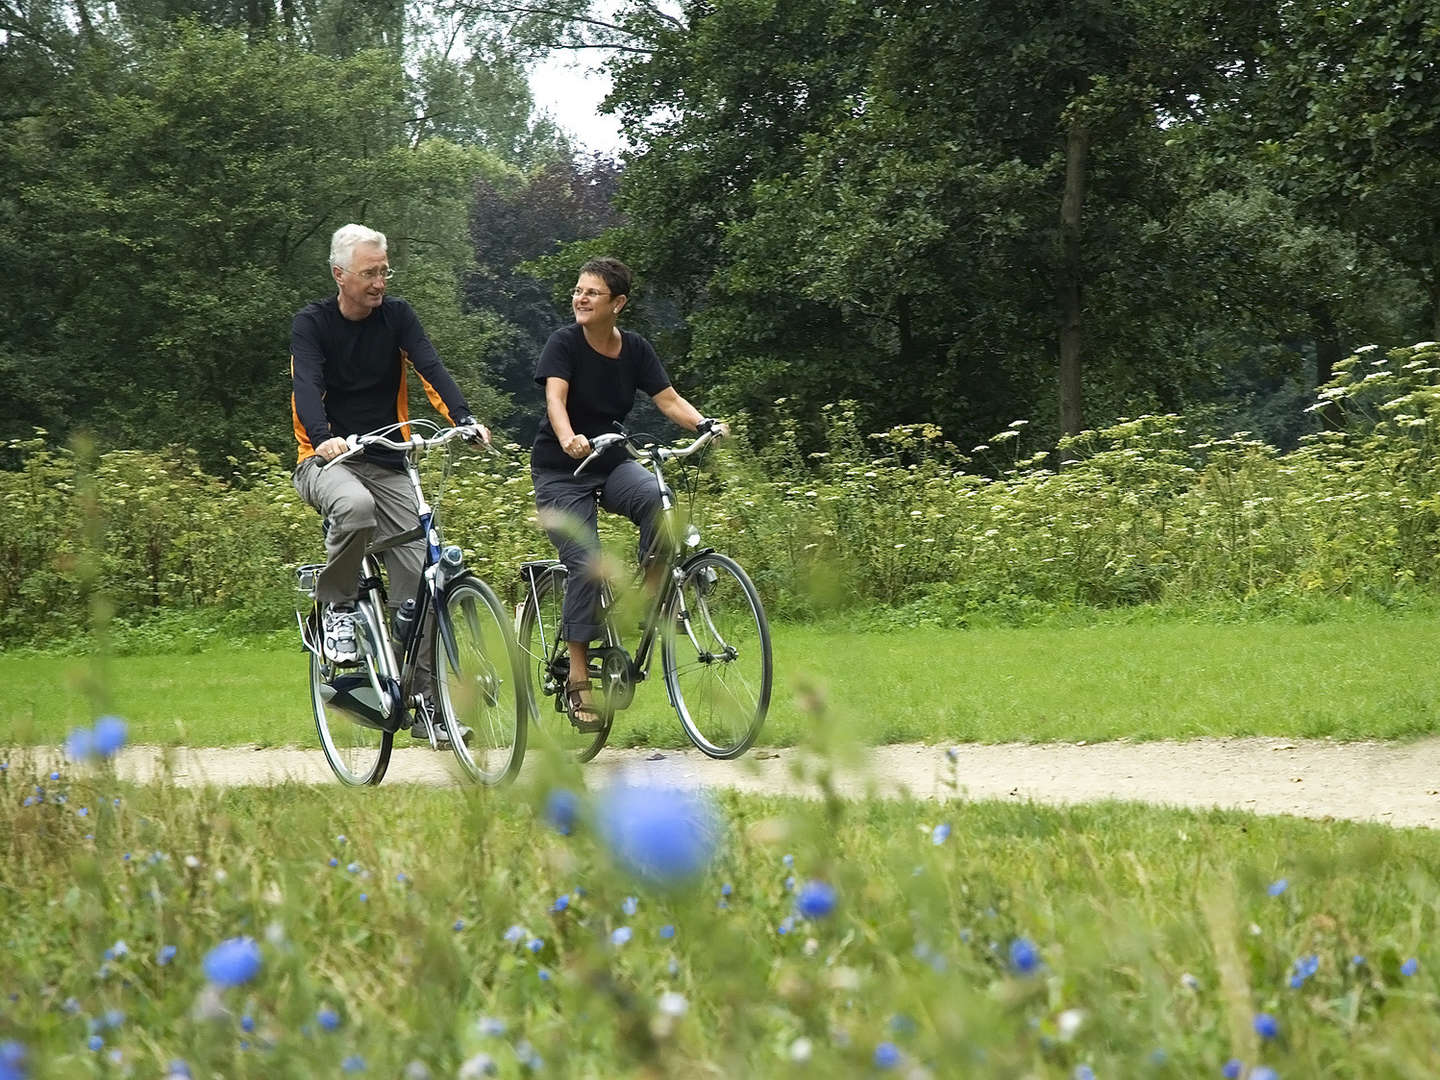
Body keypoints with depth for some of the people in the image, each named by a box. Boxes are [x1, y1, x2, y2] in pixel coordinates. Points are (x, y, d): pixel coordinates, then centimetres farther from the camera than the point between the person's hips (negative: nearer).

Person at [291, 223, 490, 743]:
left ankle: (423, 700, -1)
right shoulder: (311, 324, -4)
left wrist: (464, 419, -30)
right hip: (327, 460, -3)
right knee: (356, 506, -39)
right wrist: (324, 439, -40)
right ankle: (336, 606, -14)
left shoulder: (397, 316, 3)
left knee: (417, 574, -7)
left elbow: (431, 368, -11)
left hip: (388, 464, 3)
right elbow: (307, 386, -20)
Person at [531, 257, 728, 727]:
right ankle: (578, 680, -10)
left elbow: (669, 400, -6)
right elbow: (555, 397, -27)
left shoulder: (635, 349, -1)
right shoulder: (565, 343, -12)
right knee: (586, 565, -18)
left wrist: (704, 424, -27)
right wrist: (569, 439, -48)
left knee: (658, 499, -30)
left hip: (611, 463, 3)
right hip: (560, 471, -3)